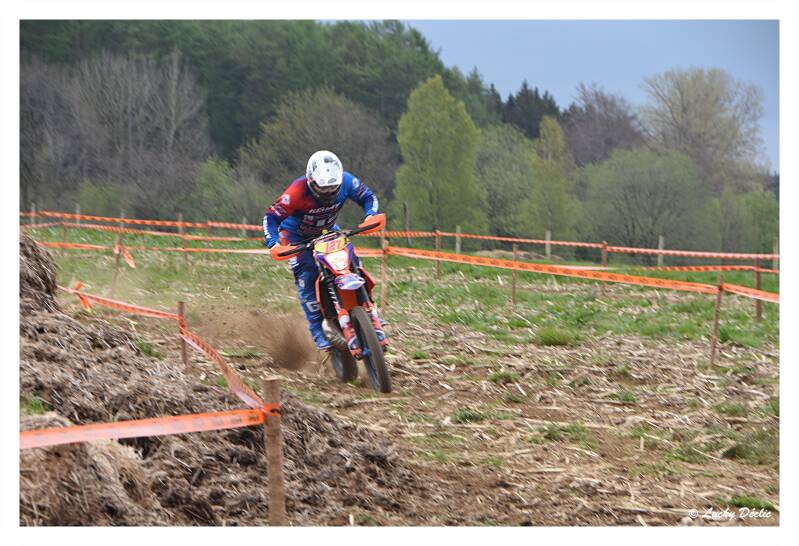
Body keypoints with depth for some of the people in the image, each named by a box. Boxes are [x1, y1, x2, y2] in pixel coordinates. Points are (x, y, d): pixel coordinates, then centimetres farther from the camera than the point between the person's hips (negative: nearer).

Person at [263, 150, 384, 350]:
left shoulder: (346, 182, -23)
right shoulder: (298, 191, -35)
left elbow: (368, 196, -5)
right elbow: (271, 216, -29)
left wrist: (371, 214, -26)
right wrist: (273, 242, -44)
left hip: (327, 230, 4)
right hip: (296, 234, -4)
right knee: (307, 276, -22)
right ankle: (316, 330, -13)